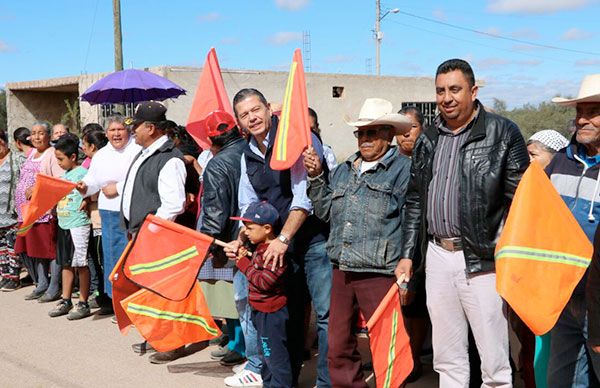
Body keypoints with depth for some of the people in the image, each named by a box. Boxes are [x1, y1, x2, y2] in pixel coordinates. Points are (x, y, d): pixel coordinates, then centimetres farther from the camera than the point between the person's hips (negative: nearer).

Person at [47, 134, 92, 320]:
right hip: (63, 223, 9)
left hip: (78, 224, -9)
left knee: (81, 264, -2)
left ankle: (83, 304, 6)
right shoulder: (64, 174, 14)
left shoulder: (82, 173, -10)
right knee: (66, 263, 14)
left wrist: (86, 202, -24)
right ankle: (65, 301, 23)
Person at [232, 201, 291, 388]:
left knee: (275, 354, -3)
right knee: (266, 352, 22)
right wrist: (243, 257, 4)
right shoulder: (260, 248, 10)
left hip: (272, 313, -11)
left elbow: (264, 281, -26)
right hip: (261, 310, 11)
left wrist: (244, 263, -17)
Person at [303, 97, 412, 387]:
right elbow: (324, 211, 18)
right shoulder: (344, 170, 17)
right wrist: (316, 177, 6)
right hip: (342, 271, 7)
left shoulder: (403, 169, -5)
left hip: (379, 273, -7)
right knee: (338, 348, 14)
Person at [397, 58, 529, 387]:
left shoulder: (503, 133, -5)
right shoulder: (427, 139, 12)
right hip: (437, 257, 5)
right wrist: (407, 254, 12)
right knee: (447, 360, 14)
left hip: (482, 261, -5)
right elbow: (414, 201, 16)